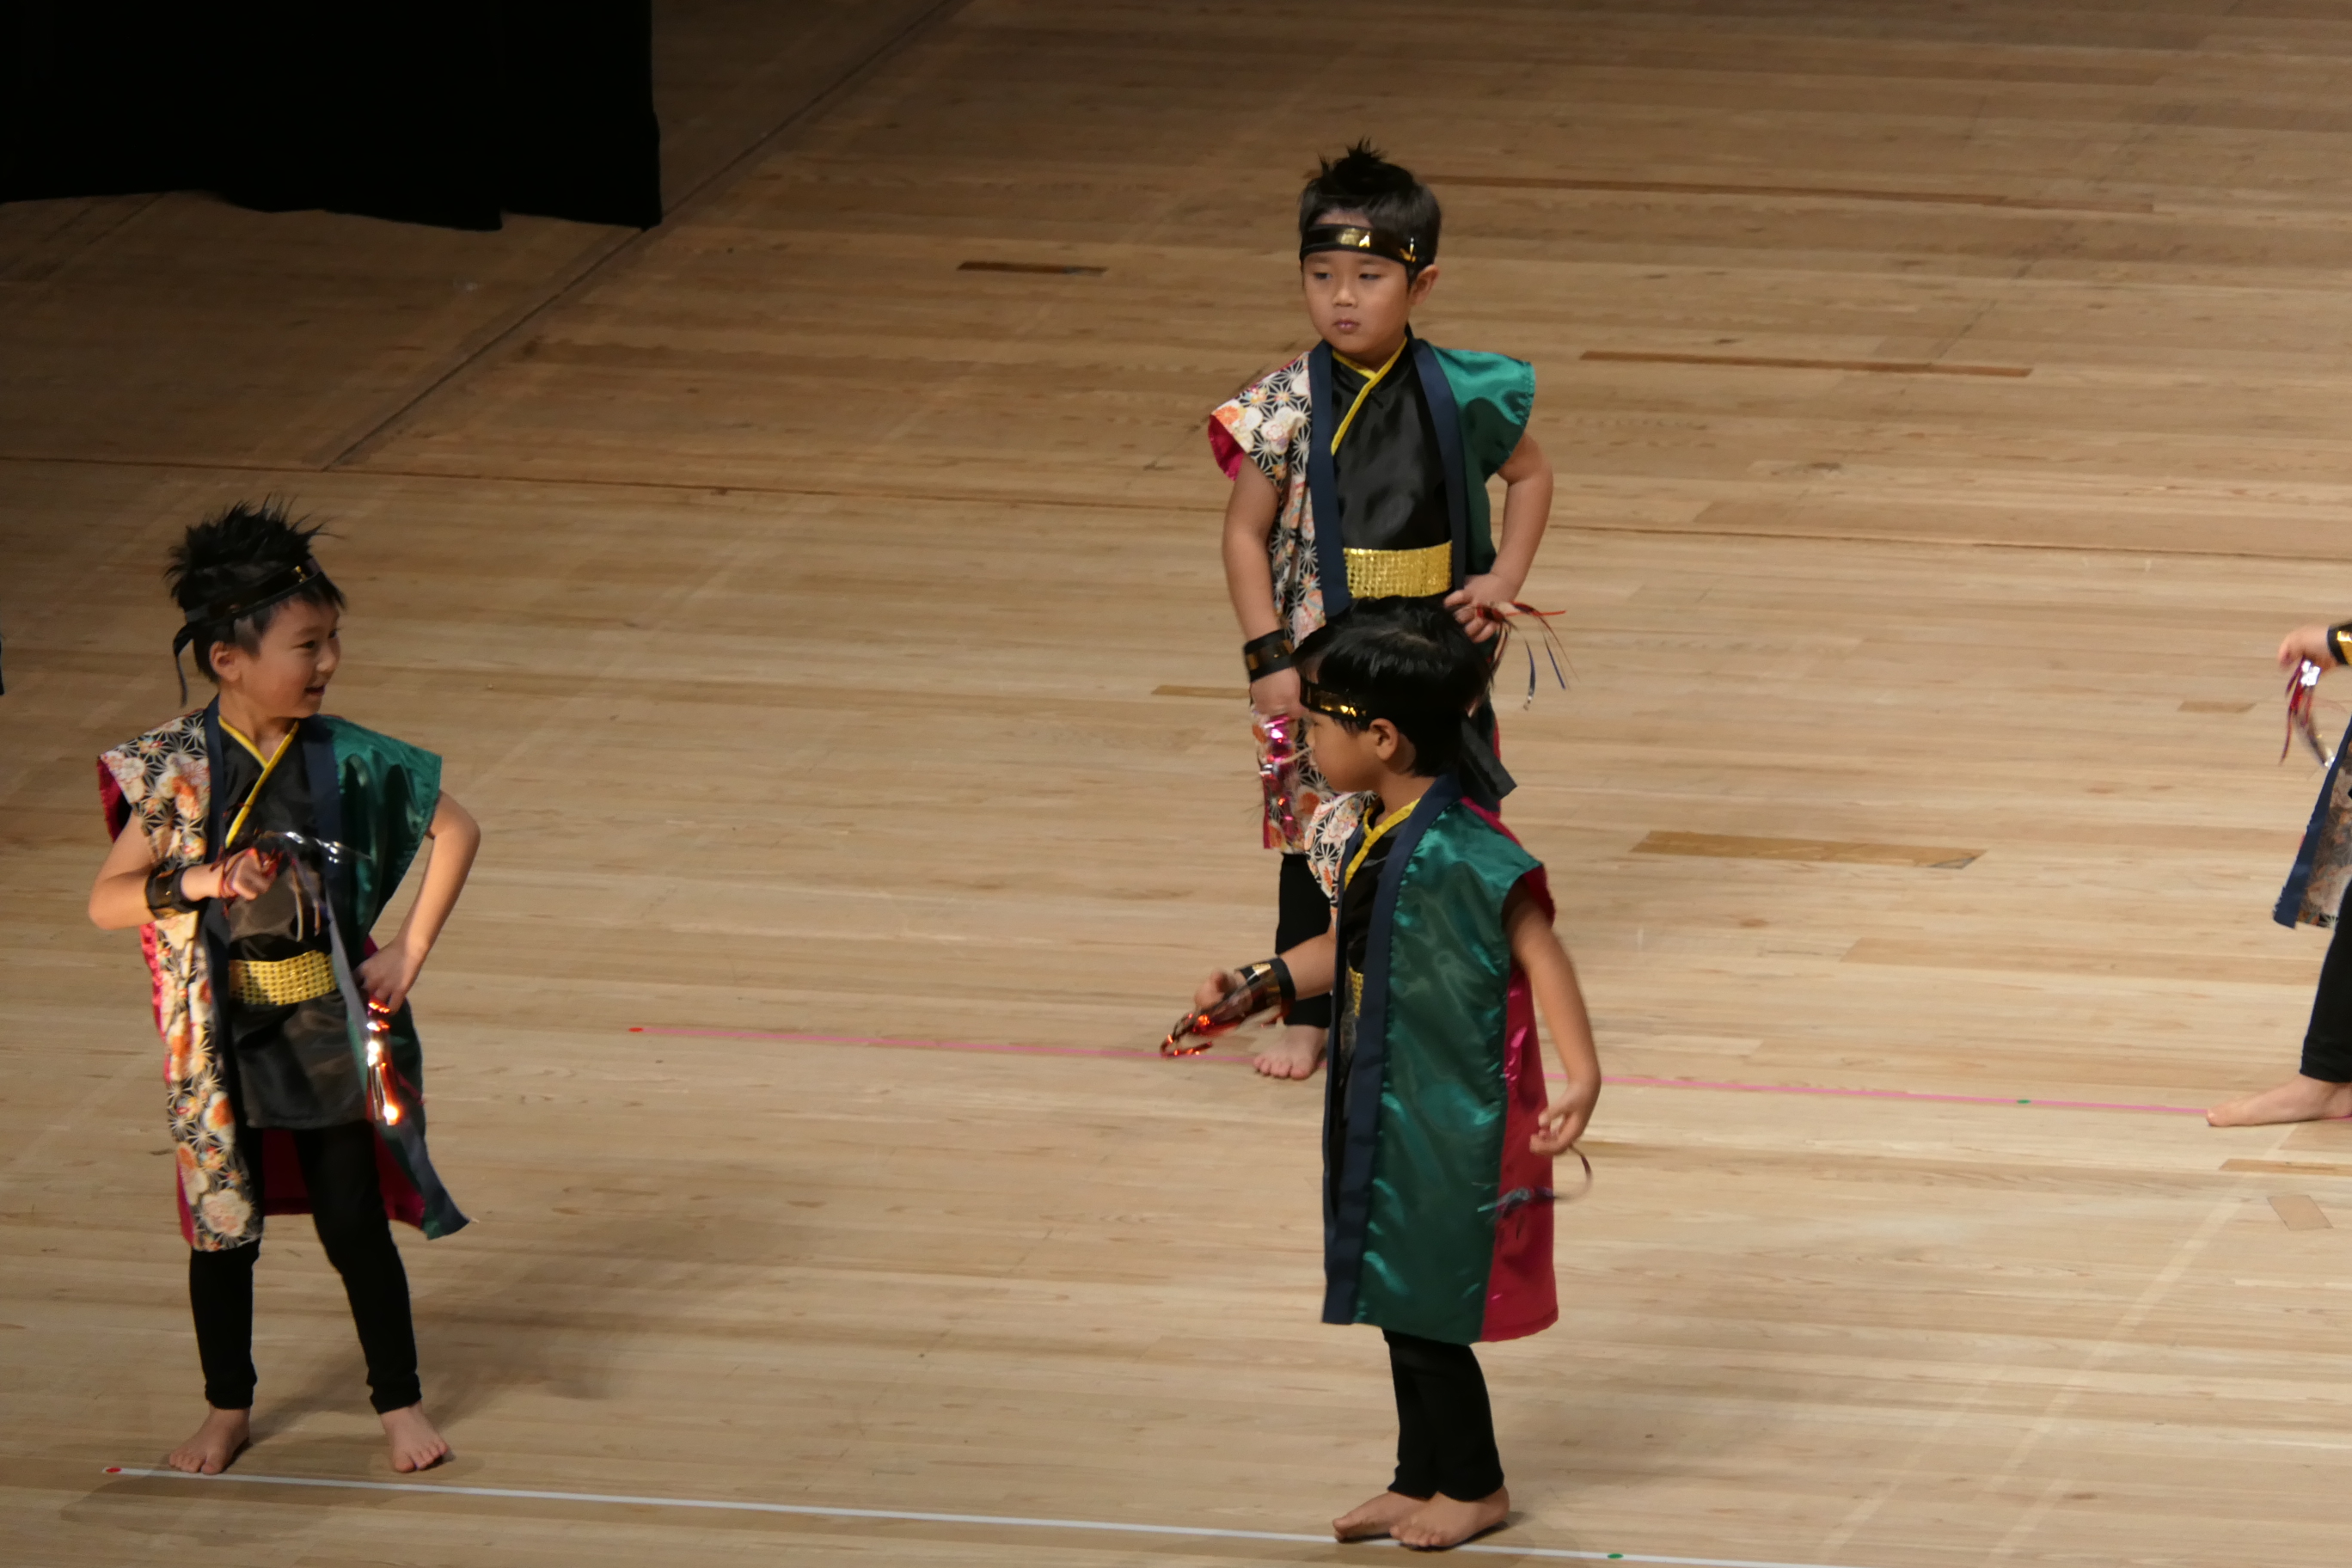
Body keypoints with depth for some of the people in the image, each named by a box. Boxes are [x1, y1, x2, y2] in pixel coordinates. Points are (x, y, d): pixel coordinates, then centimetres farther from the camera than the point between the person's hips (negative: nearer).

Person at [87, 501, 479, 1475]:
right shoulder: (178, 767, -12)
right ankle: (227, 1411, 29)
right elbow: (105, 901, -12)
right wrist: (197, 883, -29)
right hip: (221, 1038, 0)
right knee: (222, 1227, 12)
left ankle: (399, 1402, 22)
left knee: (355, 1223, 6)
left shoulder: (344, 760, -8)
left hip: (329, 1028, 1)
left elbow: (456, 831, 4)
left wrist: (409, 952, 0)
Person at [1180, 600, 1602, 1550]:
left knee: (1423, 1315, 5)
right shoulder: (1378, 839, 3)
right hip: (1386, 1118, 9)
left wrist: (1580, 1080, -37)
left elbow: (1539, 956, -29)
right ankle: (1421, 1480, 33)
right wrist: (1261, 985, 13)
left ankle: (1473, 1485, 23)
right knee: (1400, 1309, 19)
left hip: (1448, 1133, -9)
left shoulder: (1461, 854, -26)